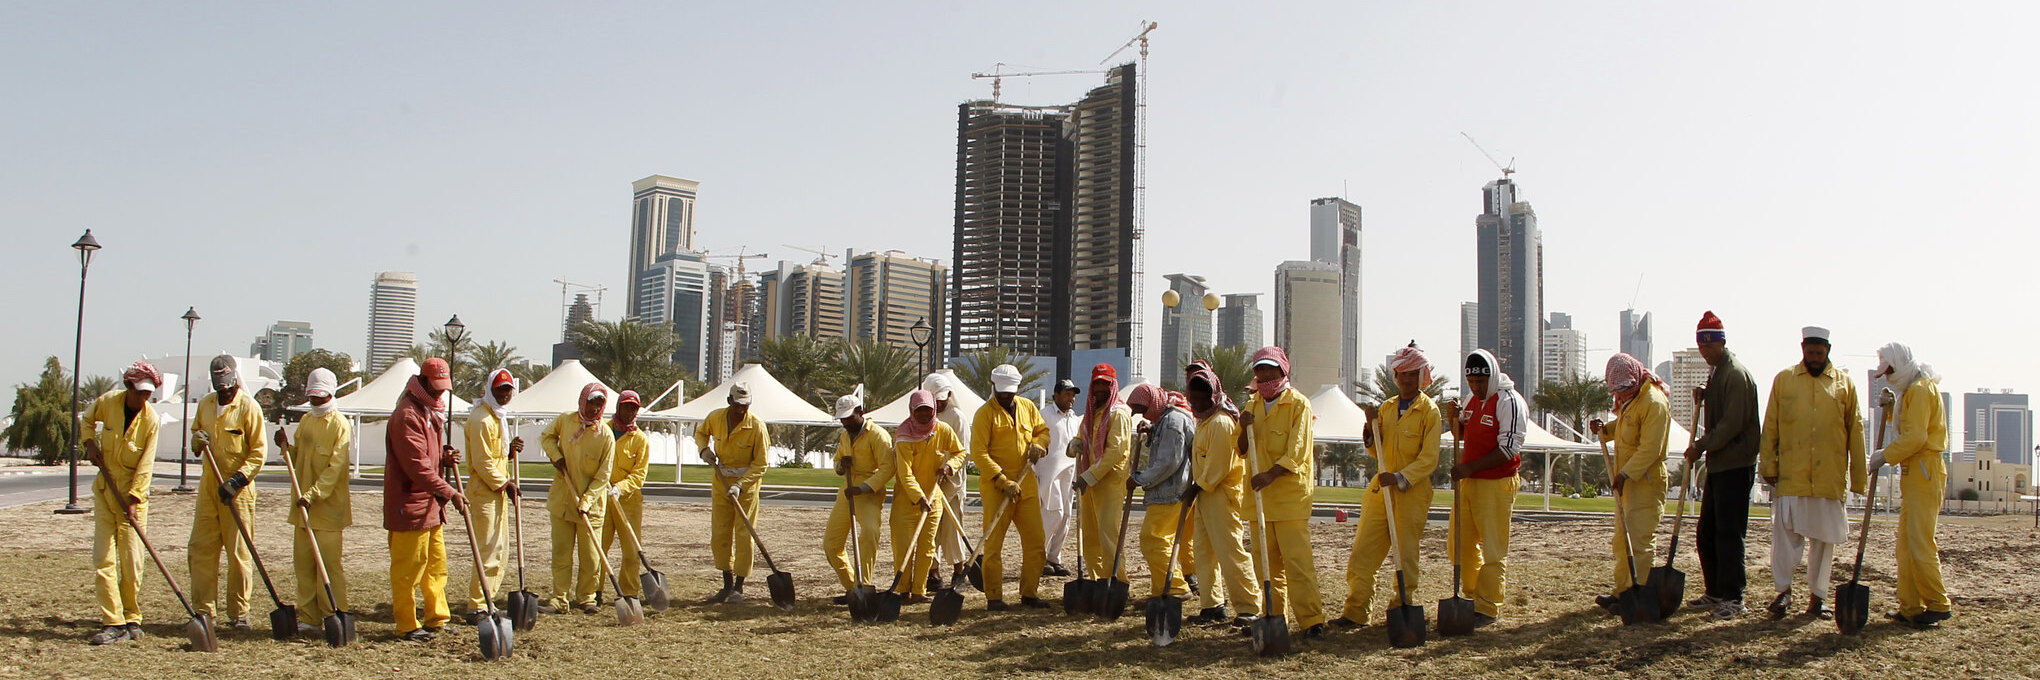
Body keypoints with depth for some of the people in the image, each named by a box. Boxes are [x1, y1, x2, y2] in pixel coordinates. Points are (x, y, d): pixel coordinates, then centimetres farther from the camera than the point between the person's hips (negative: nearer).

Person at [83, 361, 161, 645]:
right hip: (105, 487, 3)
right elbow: (88, 418, 17)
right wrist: (90, 443, 1)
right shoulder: (108, 401, -8)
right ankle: (113, 622, -4)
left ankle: (132, 620, 11)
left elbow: (146, 464, -13)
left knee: (131, 559, -1)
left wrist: (134, 500, -17)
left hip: (134, 491, -2)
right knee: (103, 557, -4)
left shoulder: (151, 419, -13)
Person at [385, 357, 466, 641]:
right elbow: (418, 467, -22)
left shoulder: (431, 412, 16)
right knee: (408, 568, -2)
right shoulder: (407, 415, -17)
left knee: (437, 564, 14)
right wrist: (450, 492, -22)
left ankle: (436, 619, 23)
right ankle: (407, 626, 6)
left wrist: (445, 457, 4)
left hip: (431, 505, 10)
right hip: (410, 504, -10)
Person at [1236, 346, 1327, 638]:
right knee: (1267, 560, 8)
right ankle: (1272, 614, 16)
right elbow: (1243, 450, 16)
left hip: (1291, 493, -6)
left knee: (1297, 559, -11)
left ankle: (1312, 619, -9)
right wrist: (1244, 428, -5)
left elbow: (1297, 452, -12)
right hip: (1259, 494, 6)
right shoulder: (1252, 404, 15)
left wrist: (1271, 474, -24)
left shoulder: (1299, 404, -4)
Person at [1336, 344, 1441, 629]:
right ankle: (1356, 611, 4)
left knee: (1405, 555, 0)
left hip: (1412, 492, -5)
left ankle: (1400, 610, 11)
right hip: (1381, 489, 5)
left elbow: (1429, 459, -9)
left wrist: (1401, 477, -21)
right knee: (1362, 551, 0)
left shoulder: (1429, 411, -3)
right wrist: (1372, 426, -2)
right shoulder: (1385, 408, 14)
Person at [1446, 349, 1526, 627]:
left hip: (1496, 484, -8)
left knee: (1493, 549, -2)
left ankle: (1487, 609, 4)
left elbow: (1509, 449, -18)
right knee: (1459, 543, 12)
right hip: (1467, 482, 8)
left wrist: (1469, 468, -20)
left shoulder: (1510, 401, -13)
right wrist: (1455, 419, 3)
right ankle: (1473, 596, 26)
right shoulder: (1474, 399, 13)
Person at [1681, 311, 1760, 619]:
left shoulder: (1736, 374, -15)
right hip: (1717, 464, 10)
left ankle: (1733, 598, 1)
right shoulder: (1716, 371, 15)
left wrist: (1701, 446, -13)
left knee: (1728, 534, -6)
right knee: (1706, 533, 13)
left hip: (1735, 466, -10)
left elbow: (1732, 424, -21)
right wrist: (1704, 397, 9)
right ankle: (1716, 592, 23)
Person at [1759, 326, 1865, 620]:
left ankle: (1817, 596, 17)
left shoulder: (1844, 383, 8)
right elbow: (1770, 427, 7)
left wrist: (1859, 477, 7)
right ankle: (1784, 590, 10)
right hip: (1790, 475, -1)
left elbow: (1855, 431, 9)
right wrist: (1768, 464, 1)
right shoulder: (1783, 380, 7)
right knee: (1785, 533, -4)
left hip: (1830, 477, 1)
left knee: (1824, 538, 7)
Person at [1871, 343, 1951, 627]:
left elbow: (1915, 436, -20)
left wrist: (1885, 456, -12)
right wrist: (1891, 408, 11)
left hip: (1924, 472, -10)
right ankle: (1910, 607, 9)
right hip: (1913, 473, 10)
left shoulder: (1921, 389, -12)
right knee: (1906, 542, 8)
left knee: (1920, 542, -9)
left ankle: (1937, 605, -2)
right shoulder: (1912, 389, 19)